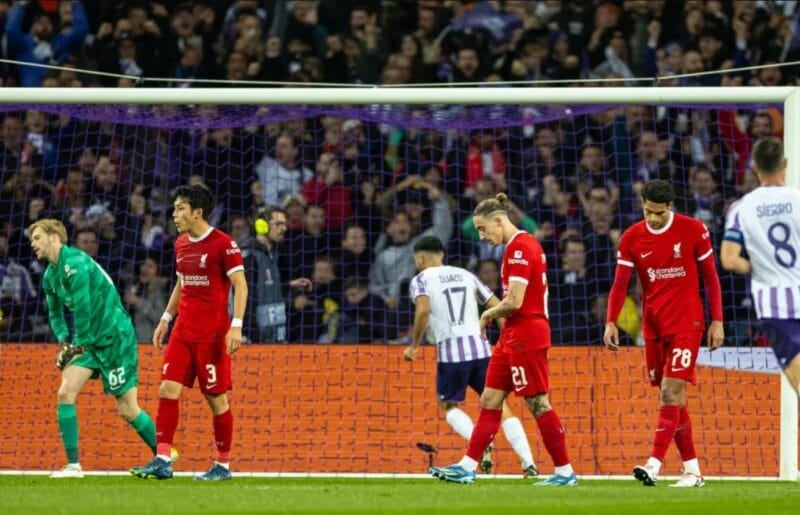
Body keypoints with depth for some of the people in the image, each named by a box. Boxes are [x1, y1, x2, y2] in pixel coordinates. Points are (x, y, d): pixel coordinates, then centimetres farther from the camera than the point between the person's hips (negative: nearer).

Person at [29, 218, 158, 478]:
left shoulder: (75, 262, -19)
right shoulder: (50, 275, 9)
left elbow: (84, 308, -21)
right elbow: (55, 313, 21)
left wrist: (78, 344, -11)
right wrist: (63, 341, 5)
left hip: (115, 337, -8)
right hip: (90, 340, 8)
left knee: (127, 409, -3)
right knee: (65, 393, -8)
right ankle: (73, 465, -7)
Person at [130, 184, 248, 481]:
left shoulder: (222, 244, -10)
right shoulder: (181, 244, 12)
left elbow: (240, 286, -11)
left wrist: (236, 326, -20)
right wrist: (166, 319, 20)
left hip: (212, 333, -7)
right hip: (183, 331, 7)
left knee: (216, 397, -1)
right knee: (168, 389, -4)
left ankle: (223, 466, 10)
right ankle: (162, 462, -6)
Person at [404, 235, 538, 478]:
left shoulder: (421, 280, 5)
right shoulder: (465, 275, 19)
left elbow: (423, 309, -14)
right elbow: (497, 306, 14)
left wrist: (414, 345, -4)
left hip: (450, 352, -3)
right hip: (480, 347, 4)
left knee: (449, 406, 16)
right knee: (499, 405, 7)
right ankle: (528, 463, -7)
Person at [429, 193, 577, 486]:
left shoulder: (518, 248, -16)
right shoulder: (524, 244, 14)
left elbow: (514, 301, -22)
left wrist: (490, 313, -4)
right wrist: (495, 315, 8)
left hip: (525, 336, -10)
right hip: (513, 336, 10)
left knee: (537, 403, -5)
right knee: (490, 401, 9)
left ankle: (565, 472, 0)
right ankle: (468, 467, 10)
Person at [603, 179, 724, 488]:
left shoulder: (693, 230, -5)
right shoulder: (632, 238, 2)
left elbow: (710, 277, 2)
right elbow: (620, 284, -1)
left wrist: (717, 321, -2)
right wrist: (611, 322, -15)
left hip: (687, 323, -4)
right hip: (653, 326, 4)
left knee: (671, 392, -15)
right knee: (673, 398, 6)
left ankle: (654, 465, -24)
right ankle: (691, 470, 13)